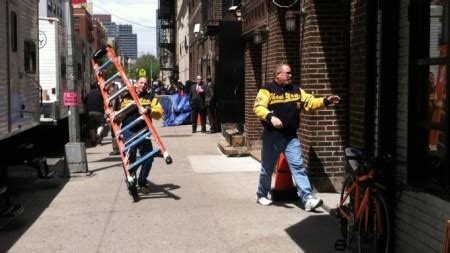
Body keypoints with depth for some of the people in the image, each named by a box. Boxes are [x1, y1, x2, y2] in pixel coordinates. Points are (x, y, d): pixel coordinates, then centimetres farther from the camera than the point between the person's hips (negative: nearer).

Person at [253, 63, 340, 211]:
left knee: (298, 166, -6)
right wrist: (271, 117, -33)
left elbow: (310, 102, 8)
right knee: (268, 167, 10)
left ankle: (308, 199, -11)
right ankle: (262, 195, 30)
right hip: (272, 136, -3)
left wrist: (326, 101, -8)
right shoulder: (267, 90, -5)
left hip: (291, 137, 4)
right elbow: (258, 107, -16)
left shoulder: (296, 90, 11)